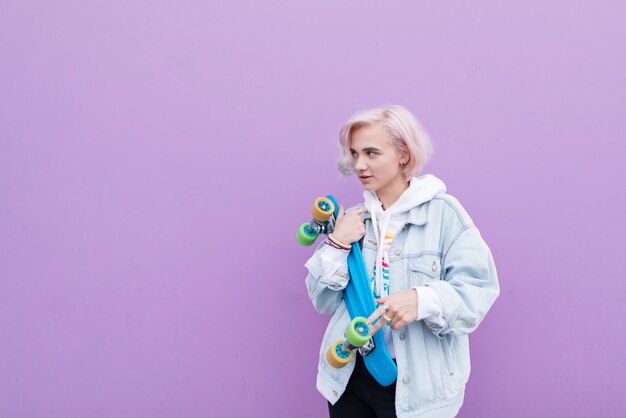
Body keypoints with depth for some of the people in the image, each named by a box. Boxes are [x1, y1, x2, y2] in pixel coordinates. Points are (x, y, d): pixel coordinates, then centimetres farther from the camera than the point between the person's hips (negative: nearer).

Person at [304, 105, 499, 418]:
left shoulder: (443, 211, -11)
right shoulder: (354, 218, 5)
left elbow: (479, 288, -16)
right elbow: (324, 301, 5)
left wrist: (423, 300, -32)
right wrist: (336, 245, -10)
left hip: (417, 384, -4)